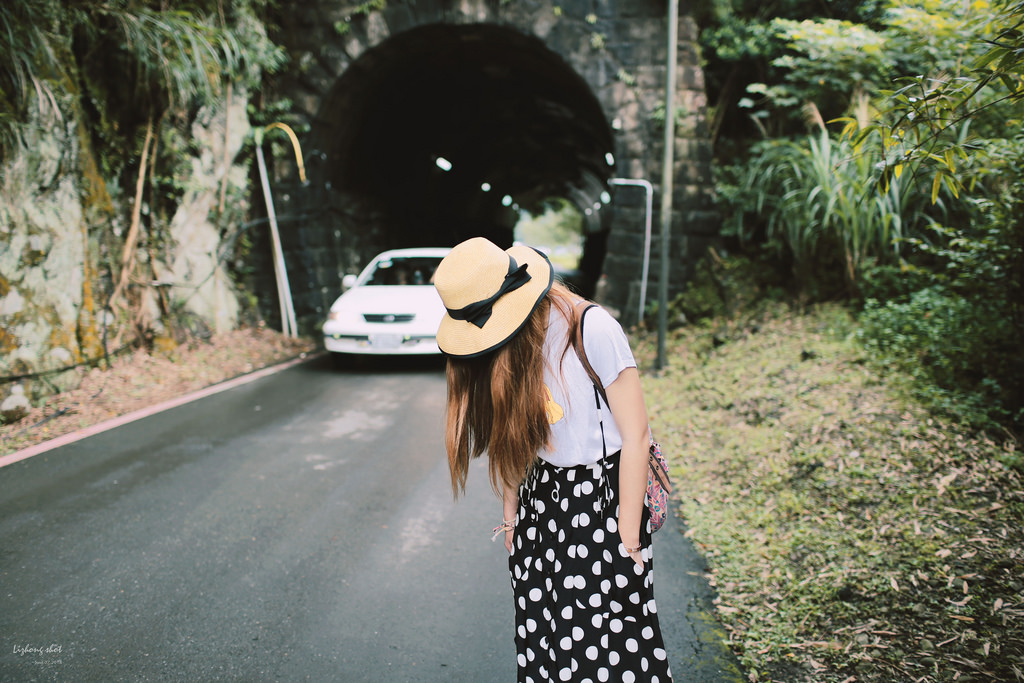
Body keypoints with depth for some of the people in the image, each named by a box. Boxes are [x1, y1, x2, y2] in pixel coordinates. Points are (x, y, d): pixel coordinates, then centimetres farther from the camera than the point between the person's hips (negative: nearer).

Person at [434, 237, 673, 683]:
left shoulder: (592, 329, -20)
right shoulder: (505, 347, -1)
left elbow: (635, 437, -17)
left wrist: (628, 536, -13)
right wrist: (511, 510, 11)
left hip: (603, 498, -5)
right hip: (543, 498, 6)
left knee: (610, 641, 2)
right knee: (544, 635, 12)